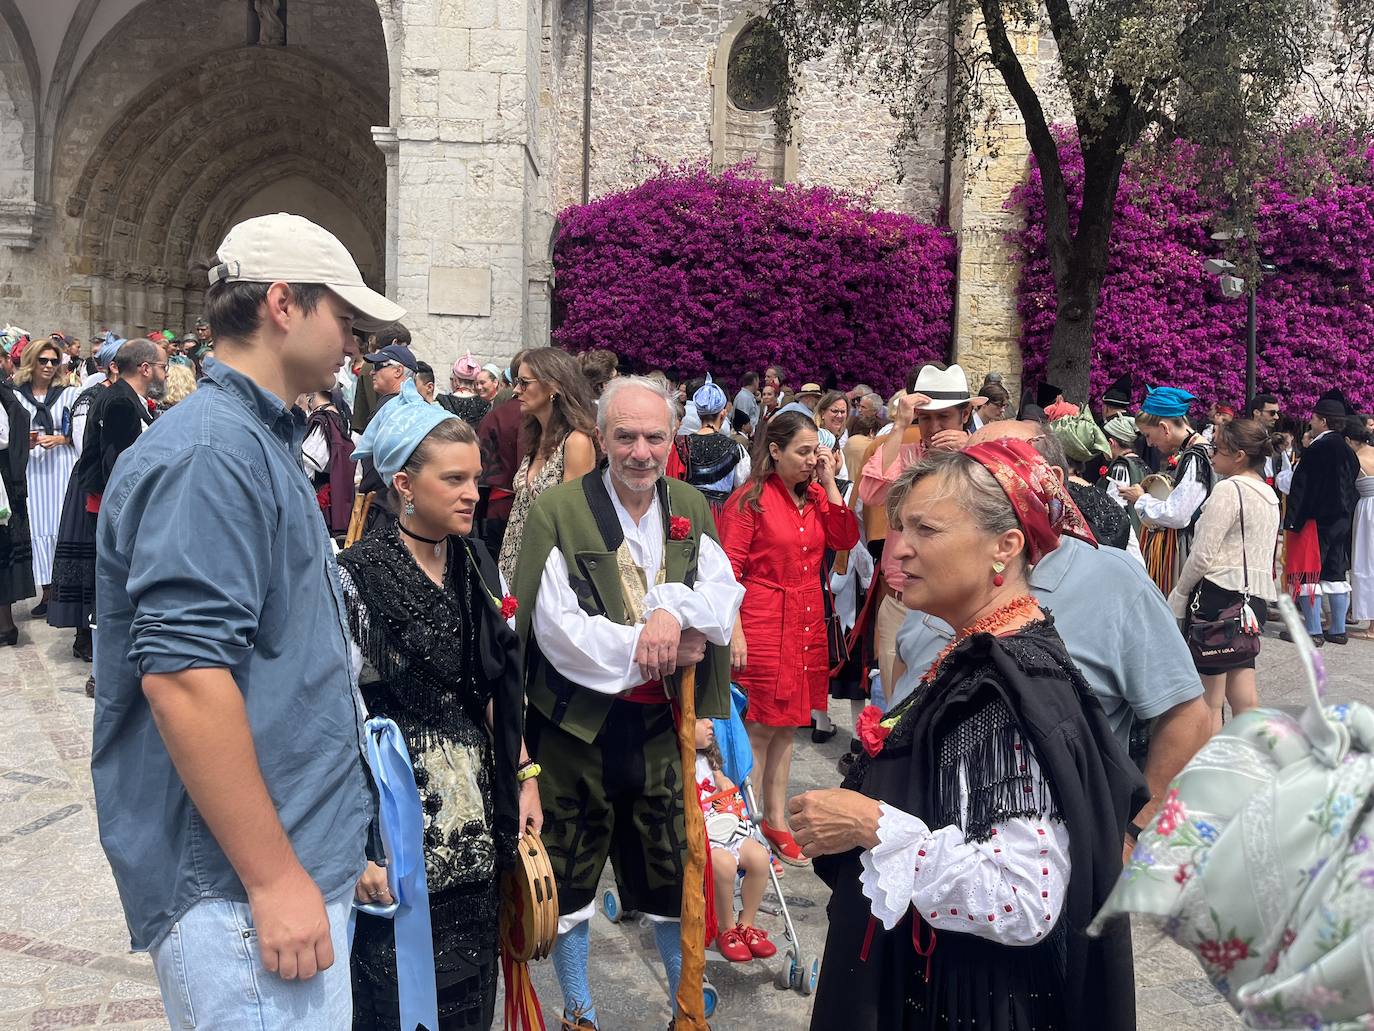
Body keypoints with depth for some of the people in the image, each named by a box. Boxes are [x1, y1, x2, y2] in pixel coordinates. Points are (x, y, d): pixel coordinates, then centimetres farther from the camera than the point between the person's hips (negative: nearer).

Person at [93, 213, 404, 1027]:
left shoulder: (264, 442, 14)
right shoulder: (212, 450, -17)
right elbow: (181, 674, -25)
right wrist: (275, 878, -21)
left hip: (303, 858, 10)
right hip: (243, 889, -10)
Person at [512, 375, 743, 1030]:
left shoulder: (691, 509, 3)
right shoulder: (557, 513, -12)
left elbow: (726, 596, -3)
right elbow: (558, 631, -18)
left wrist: (674, 608, -24)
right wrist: (658, 647, -18)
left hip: (661, 723, 4)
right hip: (579, 724, -3)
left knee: (673, 870, 15)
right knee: (570, 875, 12)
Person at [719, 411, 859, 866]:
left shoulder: (816, 496, 11)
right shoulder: (750, 500, -9)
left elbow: (845, 539, -2)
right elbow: (729, 570, -11)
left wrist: (829, 483, -4)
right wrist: (735, 633, -16)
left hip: (807, 624, 7)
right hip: (762, 624, -7)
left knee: (786, 725, 14)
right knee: (759, 727, -1)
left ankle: (776, 821, 24)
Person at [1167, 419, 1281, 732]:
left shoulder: (1228, 489, -12)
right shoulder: (1269, 495, 16)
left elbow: (1203, 555, -14)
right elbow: (1261, 552, 19)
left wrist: (1179, 595, -3)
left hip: (1219, 592, -9)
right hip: (1256, 596, 9)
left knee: (1209, 699, -2)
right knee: (1243, 693, 13)